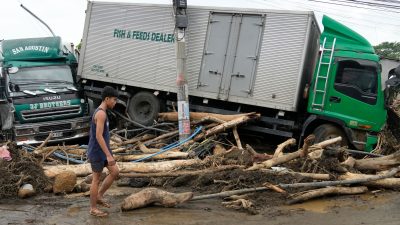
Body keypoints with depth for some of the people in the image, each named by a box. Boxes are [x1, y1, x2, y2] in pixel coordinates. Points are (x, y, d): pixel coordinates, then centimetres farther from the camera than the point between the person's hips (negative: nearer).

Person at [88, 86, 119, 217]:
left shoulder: (100, 112, 11)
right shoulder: (101, 113, -21)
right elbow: (98, 136, -26)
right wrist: (109, 155, -26)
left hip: (102, 151, 9)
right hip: (97, 152, -9)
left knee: (115, 172, 11)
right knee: (96, 179, 2)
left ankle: (99, 196, 21)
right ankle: (93, 208, 14)